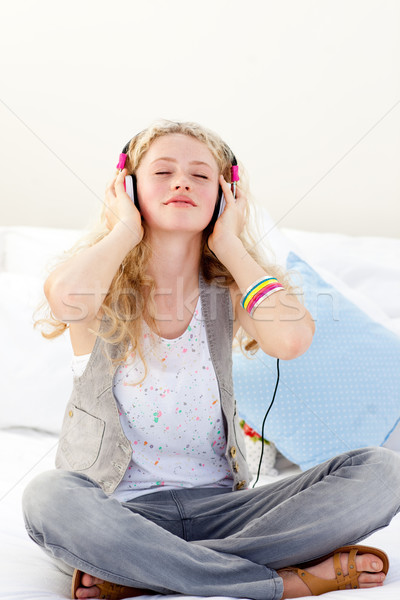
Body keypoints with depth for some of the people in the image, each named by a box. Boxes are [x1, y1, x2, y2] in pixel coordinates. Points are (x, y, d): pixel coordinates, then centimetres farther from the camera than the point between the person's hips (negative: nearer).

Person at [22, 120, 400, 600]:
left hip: (218, 507, 3)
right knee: (50, 499, -36)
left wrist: (230, 243, -8)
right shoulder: (104, 290, -3)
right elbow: (65, 296, -31)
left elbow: (292, 338, -22)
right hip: (121, 512, -3)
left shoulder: (228, 290, 3)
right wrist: (124, 232, -11)